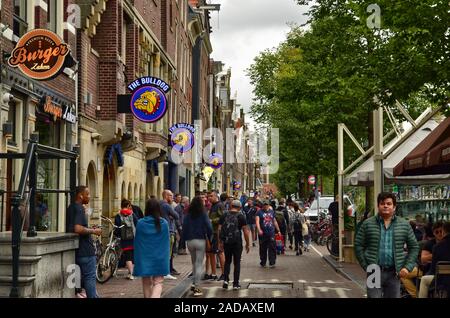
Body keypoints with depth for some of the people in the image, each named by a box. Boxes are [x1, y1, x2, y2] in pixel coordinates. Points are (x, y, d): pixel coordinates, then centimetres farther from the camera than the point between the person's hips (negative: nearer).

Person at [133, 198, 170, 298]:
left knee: (146, 283, 14)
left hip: (144, 258, 1)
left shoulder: (141, 223, -7)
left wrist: (137, 259, 12)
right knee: (158, 282, 0)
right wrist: (166, 258, 14)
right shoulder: (164, 223, -6)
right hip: (159, 258, -1)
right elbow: (167, 242, 2)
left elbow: (137, 243, 1)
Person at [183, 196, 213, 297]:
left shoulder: (188, 215, 2)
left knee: (194, 263, 20)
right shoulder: (203, 215, -6)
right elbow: (209, 227, -9)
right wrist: (209, 239, 5)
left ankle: (195, 284, 19)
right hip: (200, 240, -3)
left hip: (190, 241, 3)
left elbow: (184, 228, 2)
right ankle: (196, 287, -8)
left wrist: (185, 239, 9)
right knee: (199, 264, -2)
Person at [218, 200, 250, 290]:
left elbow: (219, 229, 4)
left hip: (226, 242, 3)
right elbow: (246, 231, -5)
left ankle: (226, 279, 2)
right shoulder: (241, 216, -3)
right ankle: (236, 284, 8)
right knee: (237, 263, 7)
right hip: (237, 242, -2)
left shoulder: (224, 216, 5)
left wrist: (221, 242, 11)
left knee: (227, 261, 17)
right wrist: (248, 244, 3)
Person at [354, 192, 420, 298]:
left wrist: (407, 267, 0)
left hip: (394, 273, 2)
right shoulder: (367, 224, 3)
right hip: (374, 272, -2)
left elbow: (414, 247, 11)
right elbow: (358, 246, 4)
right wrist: (366, 266, -3)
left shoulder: (404, 225, 7)